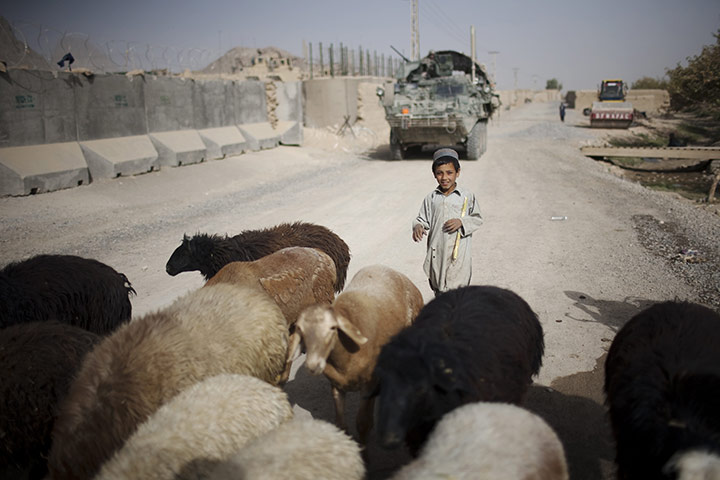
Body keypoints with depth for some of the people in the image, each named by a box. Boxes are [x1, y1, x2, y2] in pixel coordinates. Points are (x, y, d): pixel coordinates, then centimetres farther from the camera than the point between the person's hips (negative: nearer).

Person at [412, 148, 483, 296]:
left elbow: (477, 219, 4)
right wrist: (418, 226, -14)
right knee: (439, 289, 14)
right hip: (437, 252, 3)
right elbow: (423, 219, 9)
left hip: (459, 251, -3)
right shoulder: (431, 198, 5)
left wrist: (461, 222, -14)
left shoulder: (467, 196, -1)